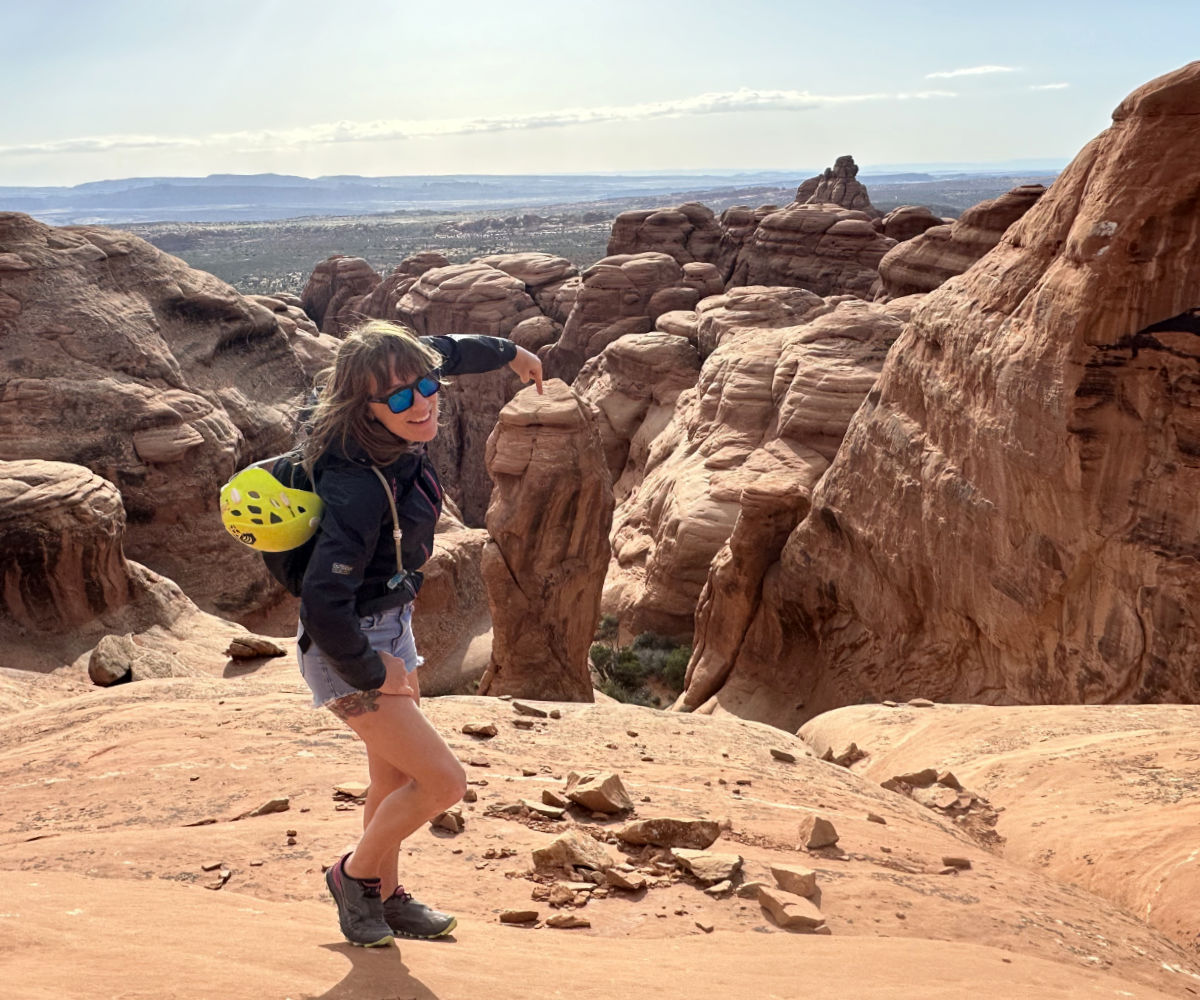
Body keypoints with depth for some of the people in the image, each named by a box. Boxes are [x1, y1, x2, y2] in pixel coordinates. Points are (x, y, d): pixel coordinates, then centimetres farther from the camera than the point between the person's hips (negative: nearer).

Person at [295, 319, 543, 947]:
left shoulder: (398, 440, -10)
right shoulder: (358, 488, -34)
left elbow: (441, 353, 12)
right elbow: (323, 606, -37)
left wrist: (506, 352, 27)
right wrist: (370, 674, -21)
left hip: (391, 626, 9)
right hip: (348, 650, -9)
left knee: (395, 785, 20)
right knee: (442, 782, -7)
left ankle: (387, 898, 40)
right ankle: (355, 876, 19)